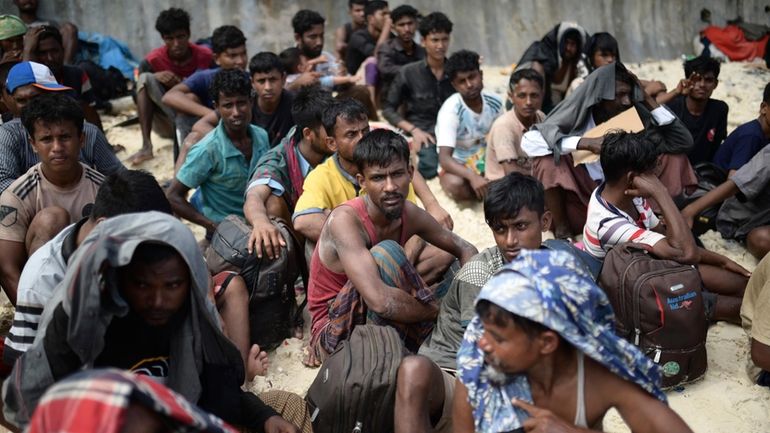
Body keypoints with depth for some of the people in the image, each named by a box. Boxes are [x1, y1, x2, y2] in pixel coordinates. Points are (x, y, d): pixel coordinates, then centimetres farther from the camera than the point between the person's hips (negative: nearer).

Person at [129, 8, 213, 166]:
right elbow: (139, 95, -4)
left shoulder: (205, 56, -8)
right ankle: (146, 146, -31)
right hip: (167, 122, 1)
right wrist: (155, 78, -24)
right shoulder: (152, 61, -9)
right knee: (146, 78, -22)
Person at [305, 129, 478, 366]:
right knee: (385, 252, -30)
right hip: (335, 332, -7)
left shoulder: (410, 214, -5)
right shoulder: (345, 219, -26)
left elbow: (465, 249, 9)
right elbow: (380, 300, -39)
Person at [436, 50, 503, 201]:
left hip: (487, 162, 4)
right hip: (457, 166, -4)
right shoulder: (451, 109, -23)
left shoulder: (495, 103, -8)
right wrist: (472, 176, -47)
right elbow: (444, 158, -31)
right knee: (456, 185, -38)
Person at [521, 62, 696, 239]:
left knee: (673, 155, -6)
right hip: (582, 200, -3)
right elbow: (529, 141, -26)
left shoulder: (635, 114, -5)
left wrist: (648, 100, -11)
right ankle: (561, 227, -14)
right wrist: (585, 143, -33)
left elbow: (683, 141, -7)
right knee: (548, 157, -27)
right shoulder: (579, 114, -12)